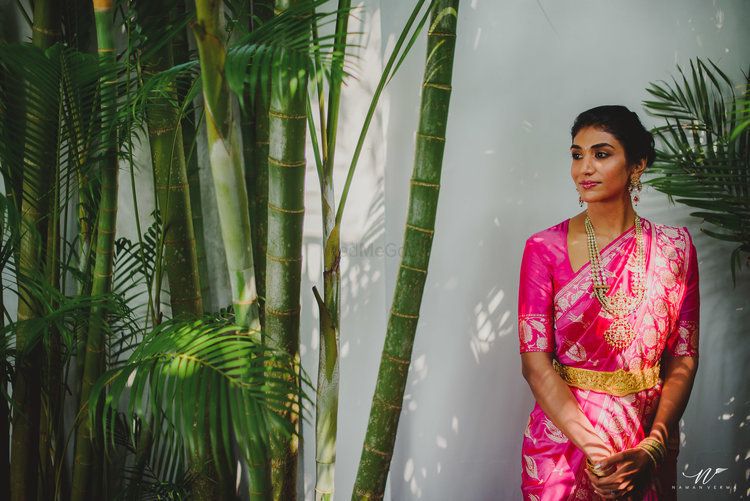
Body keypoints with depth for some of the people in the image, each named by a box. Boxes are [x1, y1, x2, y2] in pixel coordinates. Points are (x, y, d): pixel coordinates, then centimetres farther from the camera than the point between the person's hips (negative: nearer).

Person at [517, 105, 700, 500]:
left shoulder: (674, 247, -2)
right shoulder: (544, 248, -6)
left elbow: (684, 357, -3)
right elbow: (535, 360, -11)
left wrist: (651, 447, -15)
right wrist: (593, 449, -20)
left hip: (648, 440, 1)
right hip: (563, 435, -1)